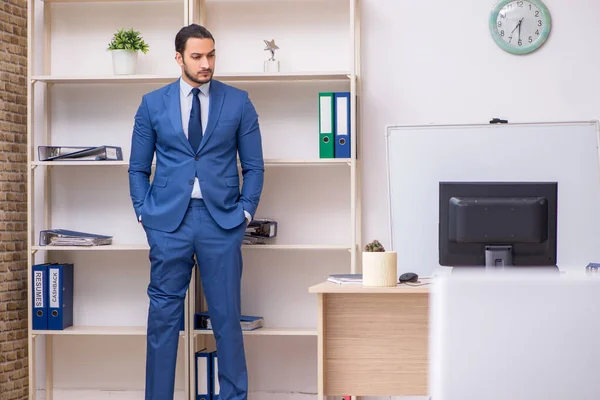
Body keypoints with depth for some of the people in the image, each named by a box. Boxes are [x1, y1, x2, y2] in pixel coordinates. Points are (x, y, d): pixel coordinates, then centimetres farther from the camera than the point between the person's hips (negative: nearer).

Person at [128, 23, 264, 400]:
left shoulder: (238, 102, 5)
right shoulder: (153, 104, 6)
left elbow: (254, 166, 8)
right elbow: (138, 168, 11)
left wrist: (246, 210, -1)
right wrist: (144, 212, 1)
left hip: (222, 221, 0)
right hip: (168, 221, 1)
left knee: (227, 317, 3)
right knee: (163, 316, 3)